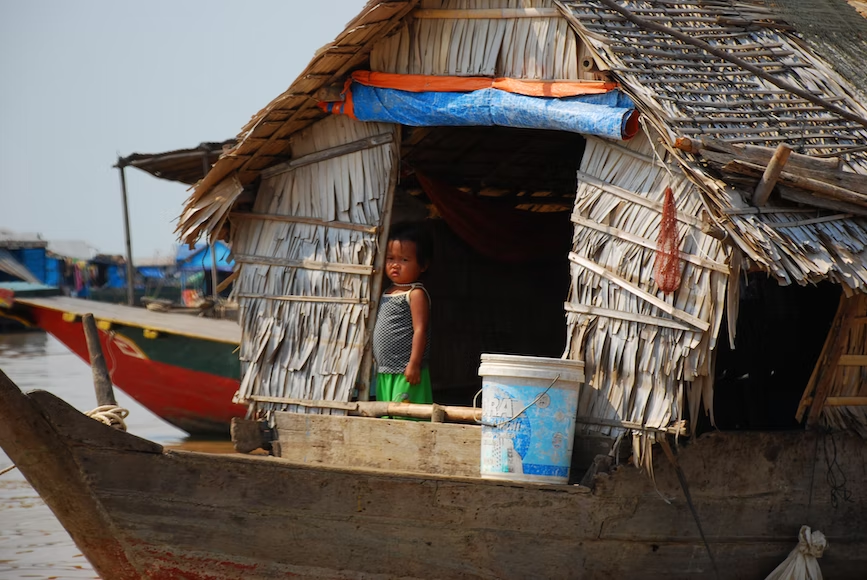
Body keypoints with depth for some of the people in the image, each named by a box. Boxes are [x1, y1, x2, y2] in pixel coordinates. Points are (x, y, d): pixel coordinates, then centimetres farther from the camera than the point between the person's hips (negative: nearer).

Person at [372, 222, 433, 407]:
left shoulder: (416, 293, -10)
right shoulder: (388, 292, 16)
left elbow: (420, 329, -16)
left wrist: (414, 364, -22)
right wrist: (375, 359, 21)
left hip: (406, 373, -9)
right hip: (384, 372, 9)